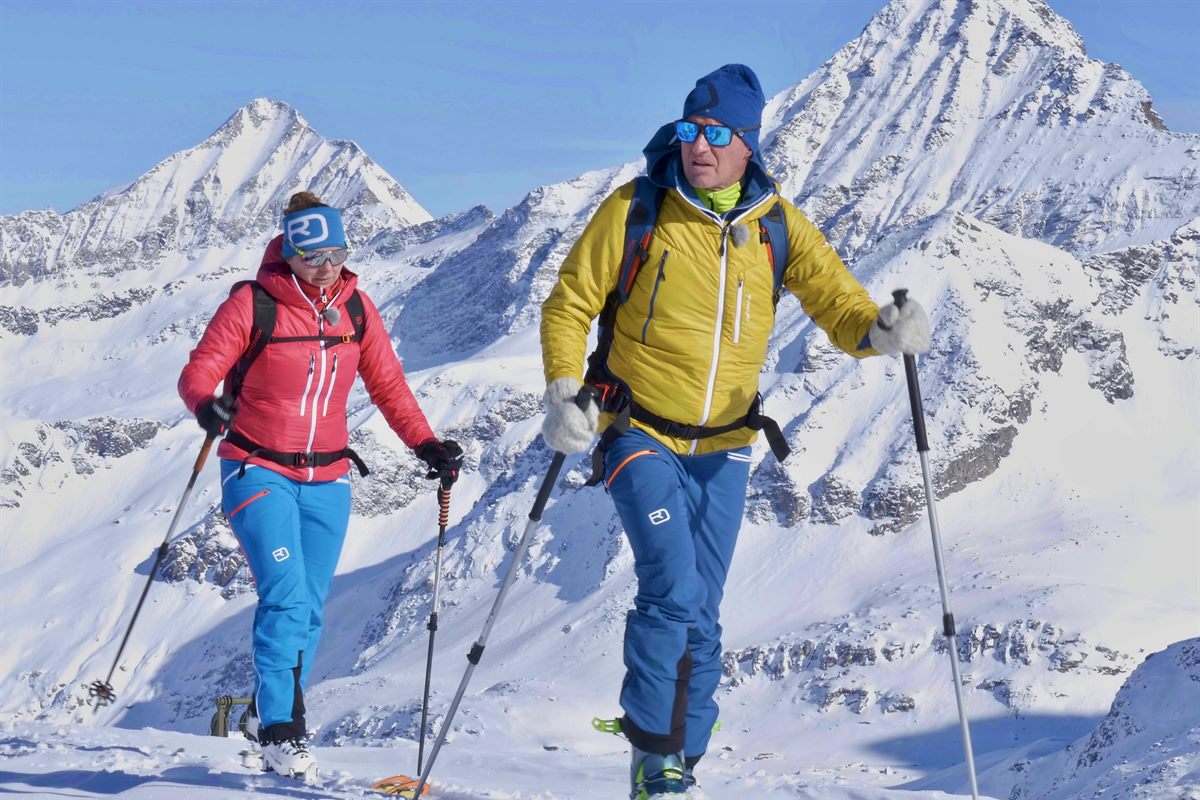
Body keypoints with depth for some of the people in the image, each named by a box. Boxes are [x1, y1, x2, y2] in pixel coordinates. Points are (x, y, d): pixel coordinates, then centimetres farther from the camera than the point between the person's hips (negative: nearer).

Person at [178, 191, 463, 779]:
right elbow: (198, 371, -12)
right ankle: (279, 731, -15)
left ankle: (270, 714, 28)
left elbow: (387, 384, 9)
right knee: (286, 597, -18)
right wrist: (207, 405, -34)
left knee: (310, 609, 8)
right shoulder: (253, 305, -10)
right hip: (258, 471, -4)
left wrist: (426, 445, -2)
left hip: (326, 478, 4)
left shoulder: (355, 307, 3)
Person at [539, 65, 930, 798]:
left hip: (724, 449, 3)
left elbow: (842, 309, -4)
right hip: (640, 437, -3)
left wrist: (882, 331, -27)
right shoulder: (634, 211, -9)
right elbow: (569, 304, -2)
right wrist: (563, 393, -17)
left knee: (700, 617, 7)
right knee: (674, 589, -19)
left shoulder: (778, 227, -2)